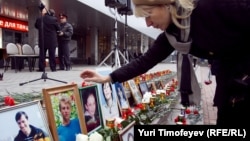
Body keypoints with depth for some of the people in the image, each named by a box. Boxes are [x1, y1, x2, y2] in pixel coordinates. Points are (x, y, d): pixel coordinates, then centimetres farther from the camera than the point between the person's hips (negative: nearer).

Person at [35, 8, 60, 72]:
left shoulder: (39, 19, -1)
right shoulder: (54, 19, -9)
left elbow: (36, 26, 16)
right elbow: (58, 29, -1)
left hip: (42, 40, 2)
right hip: (52, 41, -2)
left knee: (42, 54, 8)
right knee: (52, 54, 4)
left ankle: (41, 68, 7)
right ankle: (53, 67, 5)